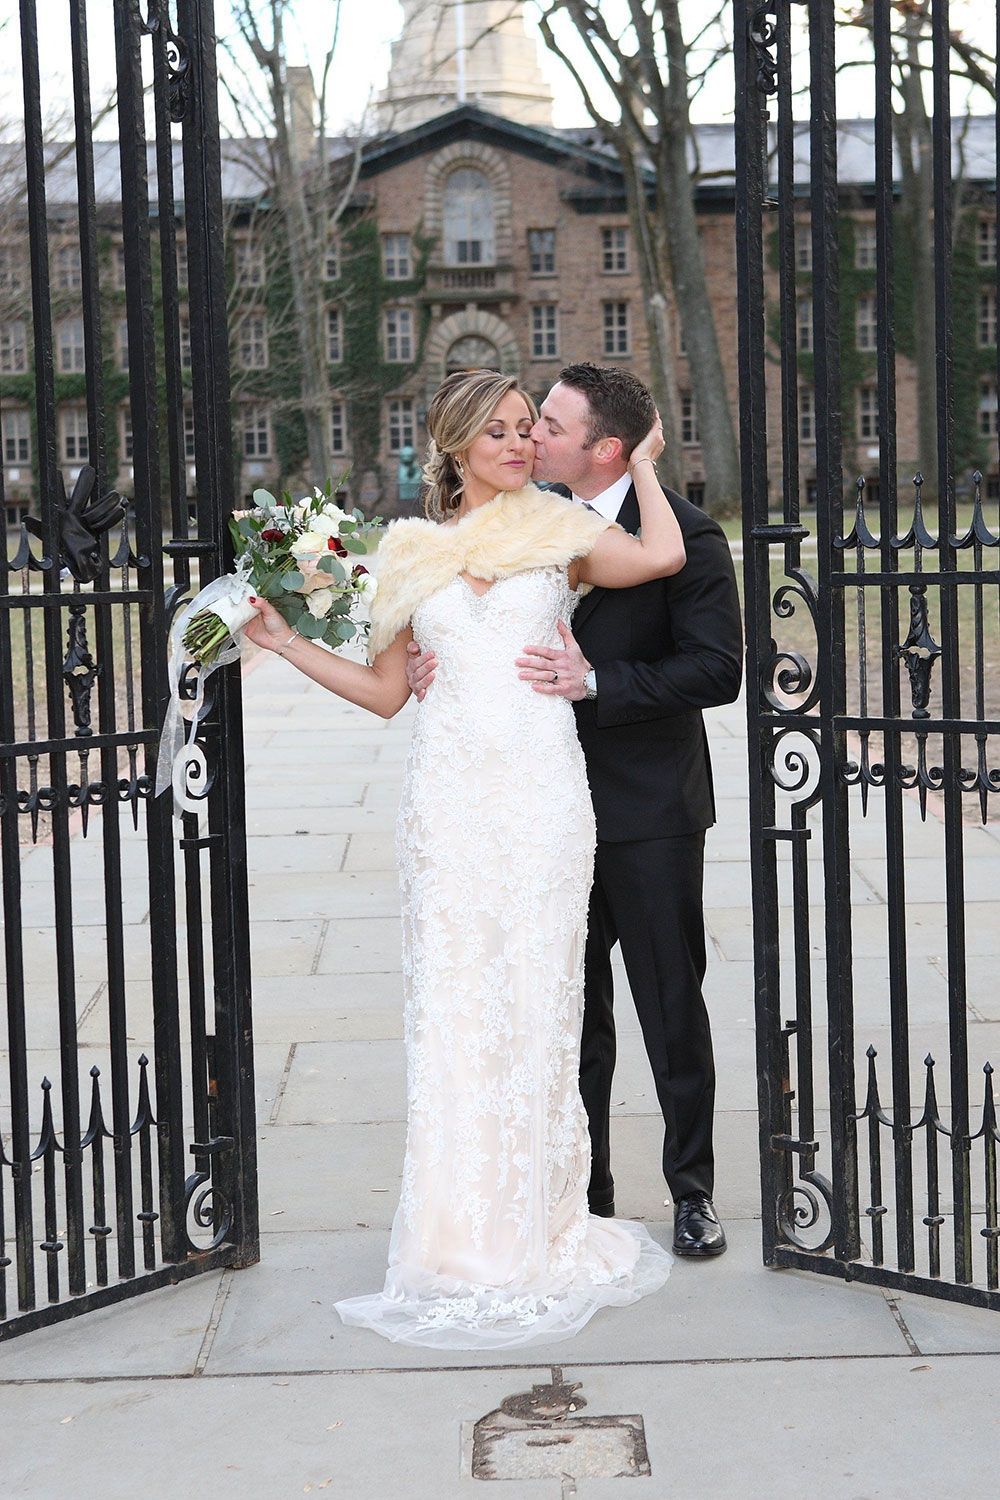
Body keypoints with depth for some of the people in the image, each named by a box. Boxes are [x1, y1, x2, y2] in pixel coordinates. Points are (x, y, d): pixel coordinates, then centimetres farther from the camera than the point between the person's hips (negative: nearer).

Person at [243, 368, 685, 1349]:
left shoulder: (559, 532, 6)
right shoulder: (413, 552, 13)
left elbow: (662, 556, -13)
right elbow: (385, 689, 16)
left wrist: (642, 461, 2)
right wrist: (285, 642, 9)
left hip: (542, 790, -2)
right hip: (450, 792, 2)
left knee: (535, 998, 0)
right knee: (452, 1001, 1)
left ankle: (536, 1227, 11)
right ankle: (463, 1239, 10)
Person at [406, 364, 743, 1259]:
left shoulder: (682, 533, -12)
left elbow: (718, 669, -18)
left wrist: (596, 682, -26)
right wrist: (432, 658, -12)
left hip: (650, 814, -5)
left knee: (672, 1008, 7)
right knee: (573, 1012, 14)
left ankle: (693, 1190, 22)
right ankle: (585, 1191, 26)